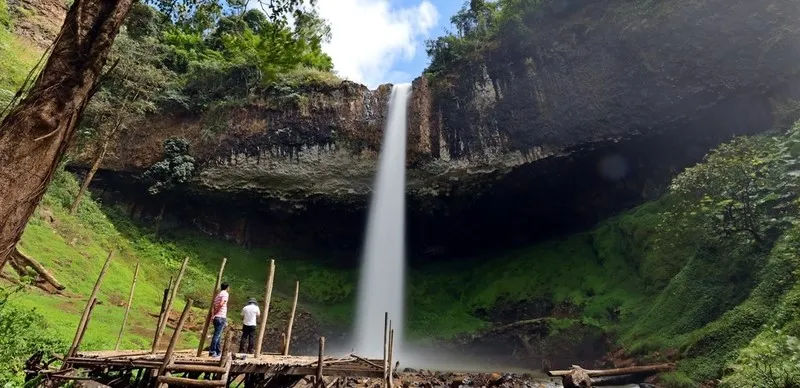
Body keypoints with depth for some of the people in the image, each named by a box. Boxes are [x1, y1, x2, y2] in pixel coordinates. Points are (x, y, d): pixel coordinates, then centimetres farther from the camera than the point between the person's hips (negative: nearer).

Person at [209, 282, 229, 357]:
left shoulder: (218, 295, 20)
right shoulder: (225, 294, -6)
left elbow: (215, 306, 17)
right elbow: (221, 304, -20)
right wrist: (215, 312, -9)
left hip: (216, 317, 9)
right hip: (221, 317, -9)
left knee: (217, 335, 12)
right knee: (217, 335, -7)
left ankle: (218, 352, 17)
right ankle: (212, 351, -8)